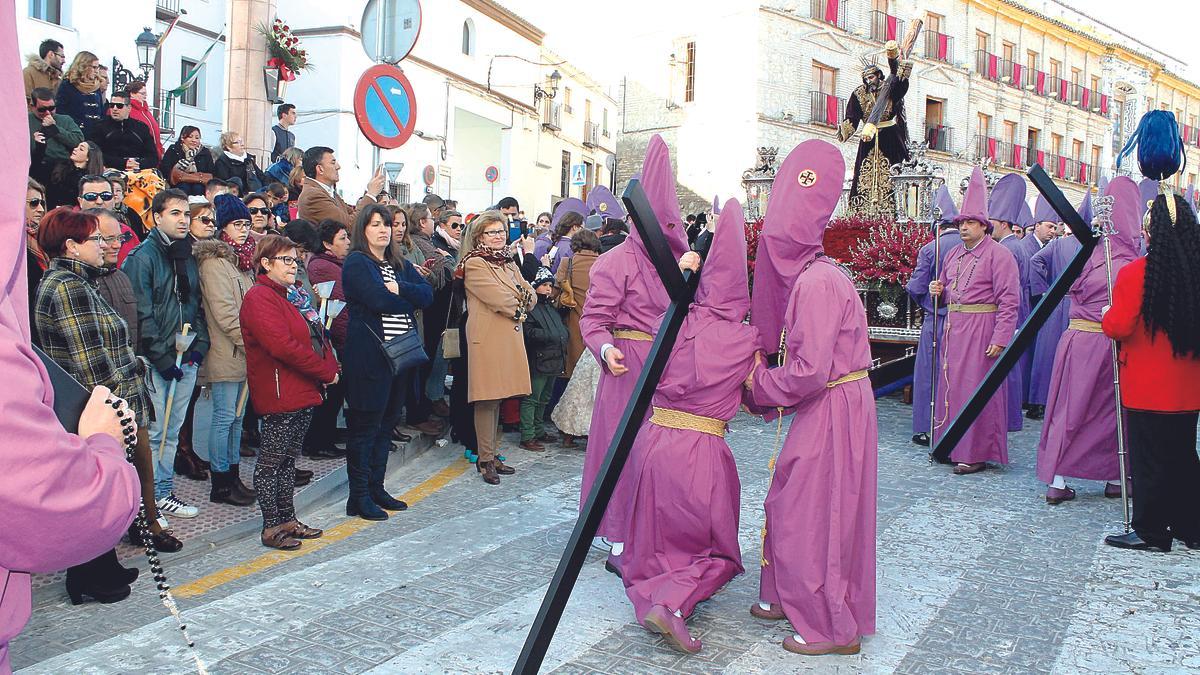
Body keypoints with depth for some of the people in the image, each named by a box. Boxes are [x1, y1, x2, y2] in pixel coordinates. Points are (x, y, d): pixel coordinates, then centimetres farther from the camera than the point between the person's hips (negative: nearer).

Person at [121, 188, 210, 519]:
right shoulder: (142, 256, -9)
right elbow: (141, 314, -14)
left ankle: (164, 492, 22)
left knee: (172, 431, 13)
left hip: (186, 359, 7)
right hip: (155, 362, -7)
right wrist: (162, 358, -15)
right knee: (154, 432, -3)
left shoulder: (188, 257, 13)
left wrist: (199, 346, 2)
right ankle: (150, 498, 7)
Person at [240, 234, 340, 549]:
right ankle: (271, 527, 8)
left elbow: (318, 336, 18)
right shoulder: (259, 298, -13)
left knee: (288, 460, 16)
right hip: (280, 394, -9)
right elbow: (283, 346, -23)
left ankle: (288, 519, 25)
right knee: (271, 461, 0)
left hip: (304, 391, 9)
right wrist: (326, 372, -17)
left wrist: (330, 367, 0)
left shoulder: (295, 295, 17)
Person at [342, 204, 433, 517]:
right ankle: (359, 497, 6)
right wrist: (411, 300, -5)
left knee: (387, 423, 13)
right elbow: (379, 300, -21)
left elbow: (427, 294, 3)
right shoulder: (356, 263, -6)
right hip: (369, 355, -8)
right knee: (365, 424, -2)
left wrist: (400, 288, -14)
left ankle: (376, 489, 23)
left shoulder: (400, 265, 18)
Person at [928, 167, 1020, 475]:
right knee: (951, 385, 11)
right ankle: (954, 445, 22)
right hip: (953, 328, 7)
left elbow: (1009, 301, -13)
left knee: (978, 389, -2)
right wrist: (939, 291, 1)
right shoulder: (953, 254, 14)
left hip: (982, 328, -7)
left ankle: (978, 452, 7)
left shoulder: (999, 255, -8)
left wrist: (999, 339, -20)